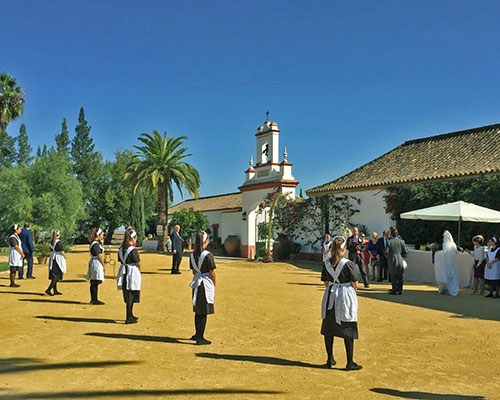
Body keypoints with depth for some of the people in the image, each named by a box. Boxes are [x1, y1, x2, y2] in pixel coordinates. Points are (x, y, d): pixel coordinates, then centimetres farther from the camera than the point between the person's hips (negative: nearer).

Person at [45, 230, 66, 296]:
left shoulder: (51, 242, 6)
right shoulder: (59, 242, -17)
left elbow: (52, 250, 14)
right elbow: (62, 252, -15)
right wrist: (65, 256, 2)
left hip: (52, 258, 8)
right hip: (58, 259, -8)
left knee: (54, 276, 12)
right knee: (56, 276, -2)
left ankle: (55, 291, 17)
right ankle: (48, 289, -11)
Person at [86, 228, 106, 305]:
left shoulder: (94, 243, 14)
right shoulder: (96, 244, -17)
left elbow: (100, 253, 22)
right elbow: (99, 256, -17)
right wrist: (104, 265, -11)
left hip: (93, 264, 11)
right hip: (96, 264, -11)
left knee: (93, 283, 15)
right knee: (95, 282, -5)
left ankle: (93, 299, 23)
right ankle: (94, 300, -1)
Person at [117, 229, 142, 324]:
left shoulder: (121, 249, 4)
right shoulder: (133, 249, -17)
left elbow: (120, 261, 9)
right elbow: (138, 263, -12)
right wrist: (139, 270, 6)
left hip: (123, 272, 7)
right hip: (132, 273, -7)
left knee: (128, 296, 18)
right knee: (131, 296, 1)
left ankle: (130, 315, 31)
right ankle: (129, 318, 4)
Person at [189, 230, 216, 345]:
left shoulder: (192, 255, 2)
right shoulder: (208, 255, -17)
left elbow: (193, 271, 10)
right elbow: (212, 273, -13)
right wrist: (214, 284, 0)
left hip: (196, 283, 7)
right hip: (206, 284, -7)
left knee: (198, 310, 19)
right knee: (203, 312, 2)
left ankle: (197, 334, 31)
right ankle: (200, 338, 7)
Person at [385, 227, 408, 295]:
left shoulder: (389, 242, -10)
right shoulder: (401, 241, -1)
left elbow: (386, 252, -10)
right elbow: (406, 252, 2)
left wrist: (387, 255, 11)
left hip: (392, 261, -3)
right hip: (400, 261, 3)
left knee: (393, 276, 4)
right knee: (400, 276, 10)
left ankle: (394, 290, 6)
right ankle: (400, 290, 15)